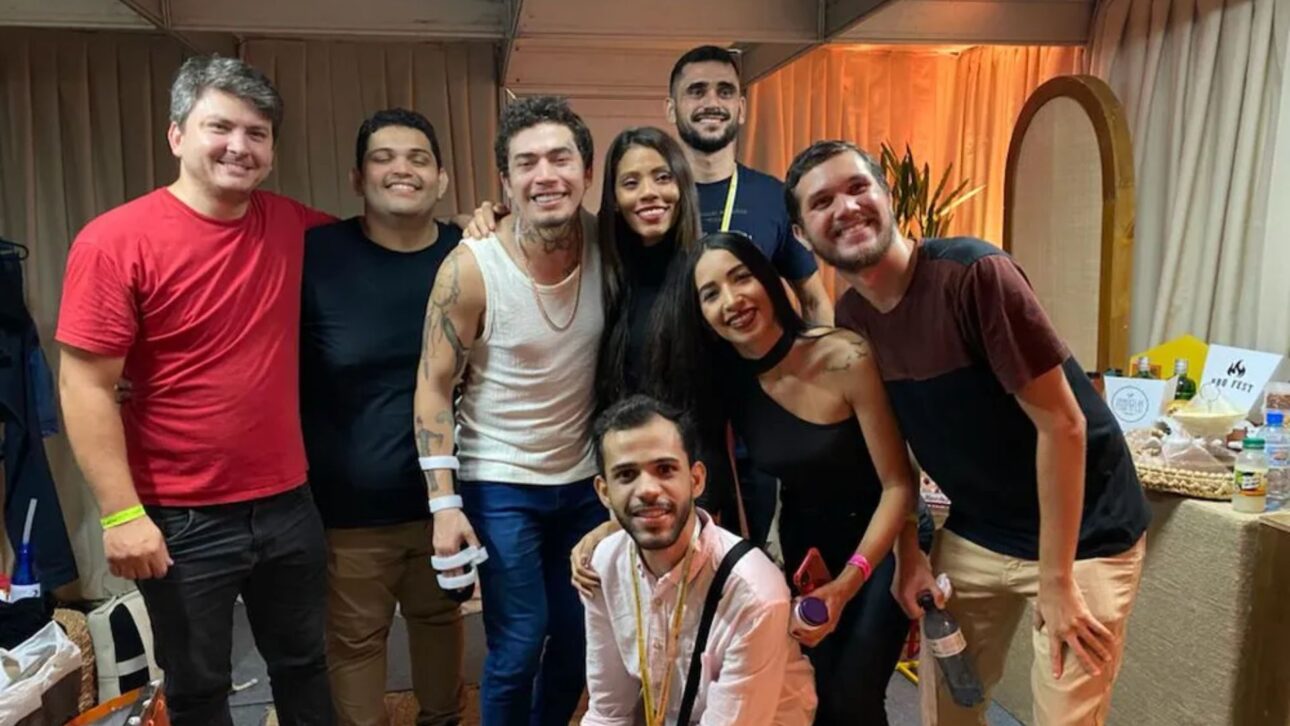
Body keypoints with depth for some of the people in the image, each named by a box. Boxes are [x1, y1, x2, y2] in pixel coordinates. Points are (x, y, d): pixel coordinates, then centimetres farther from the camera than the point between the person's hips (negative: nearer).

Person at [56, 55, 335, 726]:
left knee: (303, 666, 23)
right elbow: (86, 386, -14)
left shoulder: (291, 227, 0)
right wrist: (122, 514, -16)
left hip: (287, 505, 5)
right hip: (182, 520, -4)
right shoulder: (115, 241, -15)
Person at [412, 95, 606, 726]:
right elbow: (434, 387, -12)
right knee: (519, 644, 0)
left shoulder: (604, 244, -8)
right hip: (500, 484, -4)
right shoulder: (471, 268, -18)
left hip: (586, 478, 4)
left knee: (580, 637, 16)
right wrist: (444, 503, -16)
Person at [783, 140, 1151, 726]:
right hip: (972, 535, 6)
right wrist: (908, 553, 0)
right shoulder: (850, 318, -5)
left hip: (1080, 535, -5)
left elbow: (1062, 424, -22)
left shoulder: (974, 273, -24)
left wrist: (1056, 580, -18)